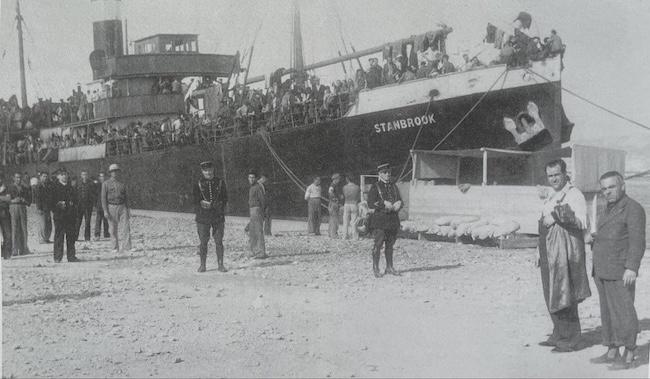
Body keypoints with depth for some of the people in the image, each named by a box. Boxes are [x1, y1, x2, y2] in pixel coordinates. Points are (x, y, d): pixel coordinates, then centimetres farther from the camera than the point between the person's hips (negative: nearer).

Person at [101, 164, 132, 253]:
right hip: (111, 207, -2)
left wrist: (128, 209, 9)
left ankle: (125, 246, -17)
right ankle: (115, 248, 10)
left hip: (122, 207, 2)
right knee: (113, 230, 2)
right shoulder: (106, 184, 3)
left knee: (126, 226, -12)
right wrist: (105, 211, -11)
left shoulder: (122, 184, 13)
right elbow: (103, 198, -2)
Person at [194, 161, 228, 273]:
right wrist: (203, 203, -10)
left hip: (218, 217, 0)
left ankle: (220, 264, 9)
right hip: (203, 217, 0)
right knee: (203, 242, 2)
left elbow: (225, 198, 8)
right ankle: (202, 265, 12)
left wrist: (219, 204, -6)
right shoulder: (198, 184, 5)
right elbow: (196, 201, 5)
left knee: (219, 241, 1)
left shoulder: (220, 183, 6)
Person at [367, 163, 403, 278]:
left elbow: (400, 200, 14)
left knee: (390, 245, 10)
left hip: (393, 219, 5)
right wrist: (384, 203, -19)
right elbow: (370, 203, -9)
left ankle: (389, 267, 18)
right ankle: (375, 269, 2)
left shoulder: (394, 186, 16)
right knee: (378, 244, -5)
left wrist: (398, 204, -10)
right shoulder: (375, 188, -1)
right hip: (379, 219, -5)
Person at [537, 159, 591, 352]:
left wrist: (569, 218, -39)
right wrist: (542, 253, 22)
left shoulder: (575, 195, -10)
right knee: (552, 296, 13)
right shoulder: (551, 196, 17)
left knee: (564, 296, -6)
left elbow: (583, 224, -19)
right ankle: (559, 335, 24)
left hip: (565, 253, -9)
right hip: (550, 253, 9)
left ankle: (570, 340, 3)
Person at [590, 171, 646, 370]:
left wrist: (631, 268, -23)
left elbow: (637, 241, -16)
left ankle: (629, 356, 0)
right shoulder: (604, 211, 17)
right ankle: (612, 352, 16)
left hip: (621, 272, -8)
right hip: (602, 271, 8)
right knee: (608, 312, 10)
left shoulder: (633, 209, -9)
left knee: (624, 312, -6)